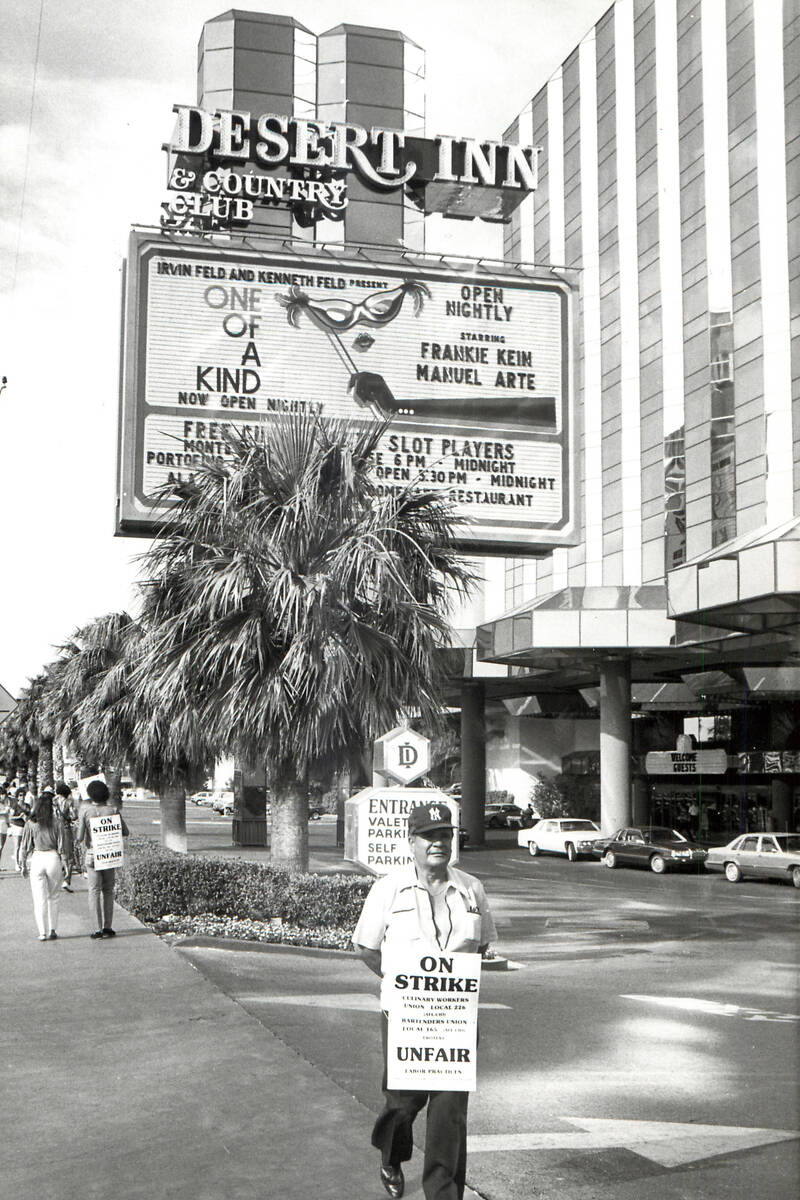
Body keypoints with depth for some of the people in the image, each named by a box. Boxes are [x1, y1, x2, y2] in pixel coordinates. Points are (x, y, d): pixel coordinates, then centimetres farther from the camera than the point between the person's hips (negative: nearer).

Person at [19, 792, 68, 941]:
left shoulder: (31, 823, 1)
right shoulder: (57, 822, -3)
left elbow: (25, 846, 4)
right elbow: (62, 846, -3)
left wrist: (23, 866, 13)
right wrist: (65, 864, 3)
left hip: (37, 859, 0)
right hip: (54, 858, 0)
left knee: (40, 899, 4)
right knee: (53, 898, 15)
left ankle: (43, 932, 0)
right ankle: (53, 930, 12)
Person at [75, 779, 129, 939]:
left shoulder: (85, 810, -9)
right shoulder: (113, 809, -4)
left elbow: (79, 837, -10)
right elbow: (125, 832, 2)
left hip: (92, 855, -2)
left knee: (94, 891, 3)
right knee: (108, 891, 12)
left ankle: (97, 929, -1)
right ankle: (107, 927, 11)